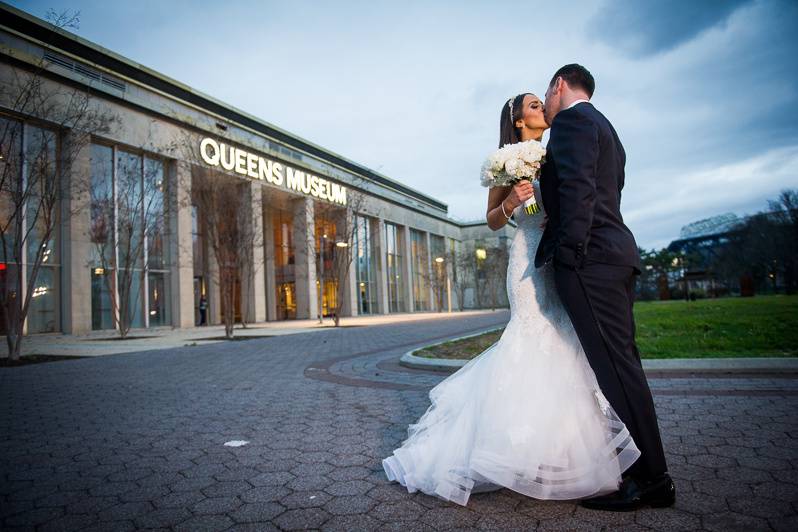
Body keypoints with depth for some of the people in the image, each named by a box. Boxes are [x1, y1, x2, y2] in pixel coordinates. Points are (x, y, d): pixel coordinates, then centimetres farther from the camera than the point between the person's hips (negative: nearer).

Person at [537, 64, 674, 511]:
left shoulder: (571, 120, -3)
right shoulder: (604, 127, 28)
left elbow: (577, 190, -17)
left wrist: (569, 252, -20)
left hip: (589, 258, -10)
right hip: (616, 255, 10)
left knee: (614, 365, -8)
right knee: (620, 363, 12)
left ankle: (650, 479, 0)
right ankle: (648, 471, 22)